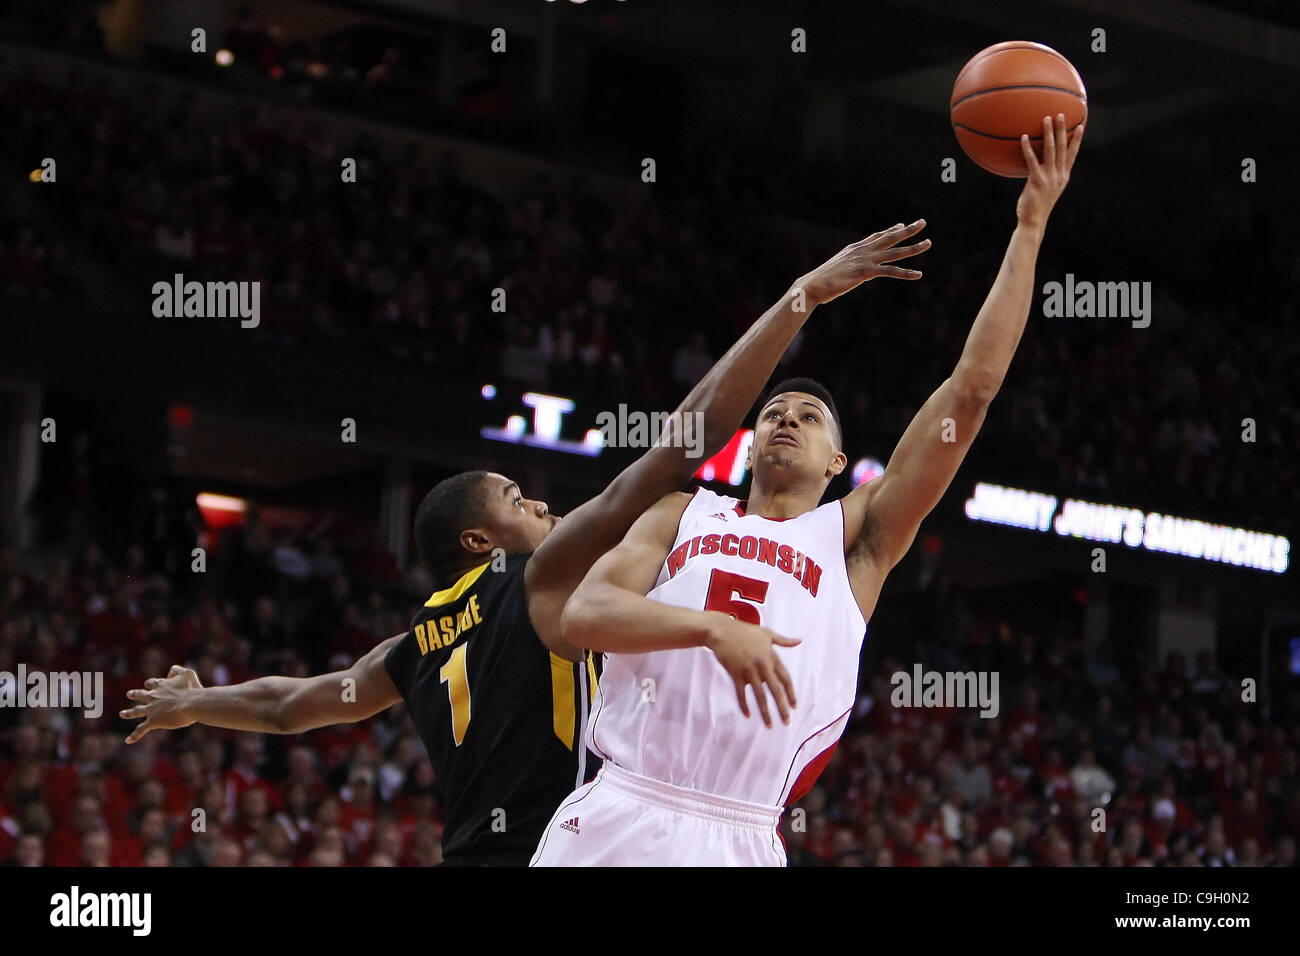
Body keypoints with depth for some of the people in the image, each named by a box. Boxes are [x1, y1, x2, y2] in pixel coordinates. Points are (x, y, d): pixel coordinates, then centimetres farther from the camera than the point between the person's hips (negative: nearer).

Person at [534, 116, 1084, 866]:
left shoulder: (856, 538, 15)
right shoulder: (686, 516, 19)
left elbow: (972, 389, 10)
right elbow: (583, 612, 1)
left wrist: (1030, 226, 9)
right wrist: (713, 626, -17)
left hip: (739, 841, -1)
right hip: (615, 821, 1)